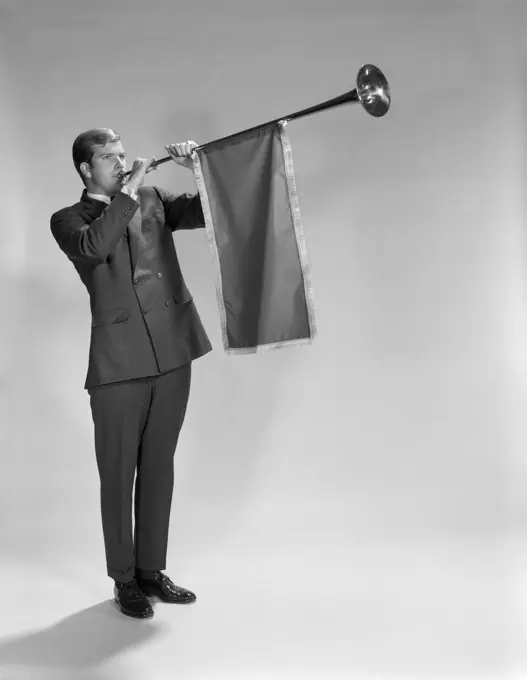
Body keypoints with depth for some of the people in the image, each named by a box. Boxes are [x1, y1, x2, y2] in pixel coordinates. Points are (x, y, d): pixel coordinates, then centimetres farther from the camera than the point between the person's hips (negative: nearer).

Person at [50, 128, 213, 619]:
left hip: (173, 353, 4)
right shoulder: (68, 220, 3)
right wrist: (127, 192, -14)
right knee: (118, 475, 4)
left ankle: (151, 570, 26)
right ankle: (124, 580, 19)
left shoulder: (152, 200, 15)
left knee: (159, 468, 12)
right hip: (119, 362, -4)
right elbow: (94, 246, -19)